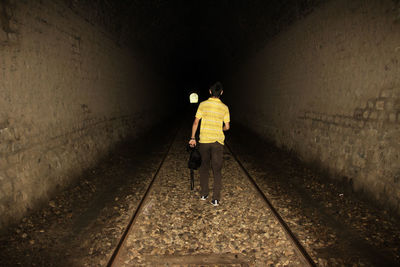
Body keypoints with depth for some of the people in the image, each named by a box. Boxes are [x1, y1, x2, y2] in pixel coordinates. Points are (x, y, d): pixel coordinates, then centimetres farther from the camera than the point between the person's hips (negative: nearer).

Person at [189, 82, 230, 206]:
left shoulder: (203, 105, -3)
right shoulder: (224, 107, -2)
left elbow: (196, 122, -3)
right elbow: (227, 127, 2)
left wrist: (192, 138, 5)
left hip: (204, 141, 1)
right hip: (218, 141, -1)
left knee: (204, 167, 16)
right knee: (217, 170, 6)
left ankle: (203, 194, 24)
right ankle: (216, 199, 6)